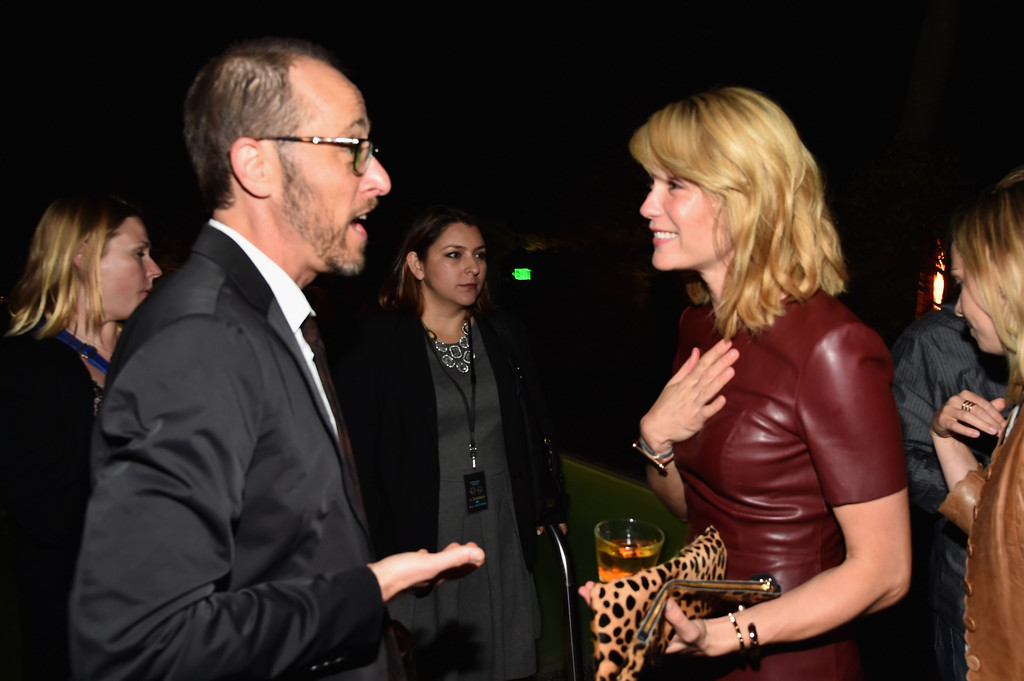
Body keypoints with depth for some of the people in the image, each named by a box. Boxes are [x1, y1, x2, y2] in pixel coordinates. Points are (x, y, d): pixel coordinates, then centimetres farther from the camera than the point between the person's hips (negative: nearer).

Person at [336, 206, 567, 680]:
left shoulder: (504, 335, 5)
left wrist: (550, 506, 8)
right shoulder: (378, 344, -10)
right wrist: (373, 549, -11)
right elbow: (356, 451, -11)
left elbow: (536, 424, 11)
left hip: (503, 535, 4)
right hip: (421, 542, -4)